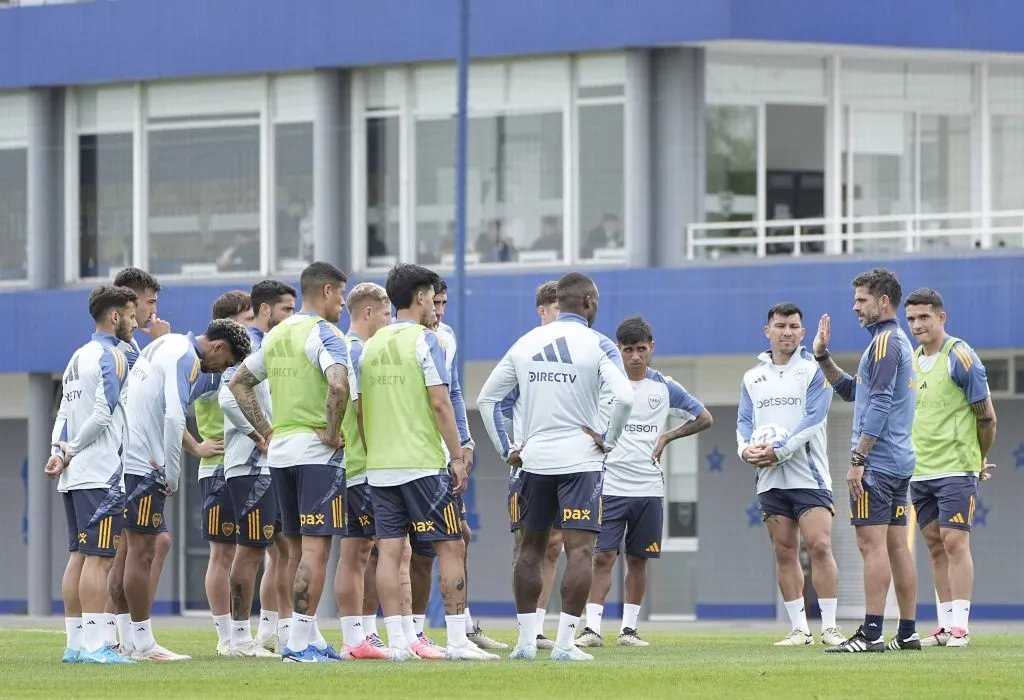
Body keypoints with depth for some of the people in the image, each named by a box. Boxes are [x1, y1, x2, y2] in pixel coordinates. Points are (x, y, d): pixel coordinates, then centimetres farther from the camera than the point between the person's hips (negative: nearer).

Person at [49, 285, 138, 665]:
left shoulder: (79, 357, 19)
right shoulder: (112, 356, -9)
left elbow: (64, 414, 15)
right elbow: (103, 413, -17)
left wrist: (59, 450, 1)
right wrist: (70, 451, -7)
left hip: (74, 476, 9)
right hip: (103, 474, -9)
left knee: (79, 556, 9)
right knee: (99, 557, -10)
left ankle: (75, 643, 9)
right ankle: (94, 644, -14)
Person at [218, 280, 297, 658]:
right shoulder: (246, 345, -11)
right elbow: (229, 398, -24)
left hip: (275, 466, 10)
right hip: (250, 466, -10)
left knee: (284, 548, 11)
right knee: (250, 549, -7)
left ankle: (270, 630, 17)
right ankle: (239, 637, -3)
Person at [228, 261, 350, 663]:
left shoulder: (276, 335, 14)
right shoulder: (324, 334, -11)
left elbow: (239, 383, 22)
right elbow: (338, 385, -29)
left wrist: (265, 431, 16)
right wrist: (332, 431, -17)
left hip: (280, 450, 8)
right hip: (316, 452, -8)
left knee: (297, 548, 13)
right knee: (316, 547, -7)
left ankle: (310, 638, 17)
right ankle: (299, 641, -12)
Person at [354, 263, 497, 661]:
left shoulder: (371, 346, 12)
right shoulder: (424, 340, -7)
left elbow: (358, 408, 13)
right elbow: (439, 403, -12)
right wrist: (457, 456, -8)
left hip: (379, 465, 6)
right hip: (423, 462, -6)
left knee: (389, 550, 3)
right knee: (450, 546, 0)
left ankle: (397, 641, -1)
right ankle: (457, 640, -4)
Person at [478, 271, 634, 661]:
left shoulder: (526, 344, 8)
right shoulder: (597, 345, -6)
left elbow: (487, 398, 10)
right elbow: (624, 397, -20)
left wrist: (505, 449, 12)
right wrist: (609, 440, -6)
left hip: (533, 462, 4)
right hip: (581, 461, -4)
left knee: (531, 549, 14)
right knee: (580, 550, -4)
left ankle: (526, 640, 14)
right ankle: (565, 642, -11)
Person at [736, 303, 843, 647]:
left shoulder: (814, 370, 0)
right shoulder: (752, 377, 15)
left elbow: (813, 418, -10)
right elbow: (744, 421, 11)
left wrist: (779, 450, -18)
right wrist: (746, 448, -11)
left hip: (808, 474, -5)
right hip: (769, 479, 5)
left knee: (819, 547, -13)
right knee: (784, 553, 5)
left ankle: (830, 627, -10)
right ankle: (799, 628, 9)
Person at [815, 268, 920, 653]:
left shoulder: (885, 342, -11)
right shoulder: (900, 342, 20)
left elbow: (879, 405, -19)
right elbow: (851, 390, 27)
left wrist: (858, 459, -20)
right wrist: (822, 357, 19)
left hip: (877, 462, -10)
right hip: (900, 462, 10)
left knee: (872, 543, -11)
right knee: (897, 545, 9)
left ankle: (871, 633, -15)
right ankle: (908, 633, 9)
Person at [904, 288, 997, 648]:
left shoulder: (960, 356, -9)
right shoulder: (911, 361, 12)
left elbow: (987, 416, -5)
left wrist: (979, 461, 6)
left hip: (955, 469, -7)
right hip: (920, 470, 7)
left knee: (954, 541, -11)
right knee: (935, 545, 7)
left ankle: (959, 626, -12)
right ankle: (945, 625, 10)